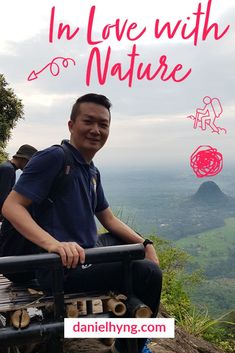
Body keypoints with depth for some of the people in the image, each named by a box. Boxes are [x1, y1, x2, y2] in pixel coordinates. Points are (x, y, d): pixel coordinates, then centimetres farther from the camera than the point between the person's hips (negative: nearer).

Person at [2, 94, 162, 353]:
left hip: (90, 249, 10)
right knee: (148, 274, -19)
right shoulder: (54, 157, -15)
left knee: (137, 245, 27)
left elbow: (108, 219, 17)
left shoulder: (92, 172, 12)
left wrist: (145, 243, 4)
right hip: (62, 267, -10)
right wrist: (54, 244, -36)